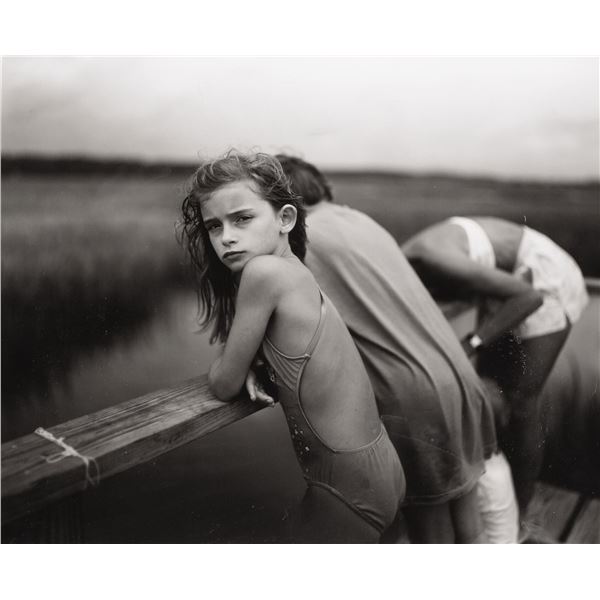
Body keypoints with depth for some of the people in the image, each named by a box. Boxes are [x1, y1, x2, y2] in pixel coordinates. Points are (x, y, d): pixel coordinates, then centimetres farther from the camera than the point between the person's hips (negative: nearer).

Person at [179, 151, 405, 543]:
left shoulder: (265, 271, -22)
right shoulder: (298, 275, 2)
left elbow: (225, 385, -14)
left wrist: (225, 365, 7)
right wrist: (248, 366, -2)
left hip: (352, 488, -8)